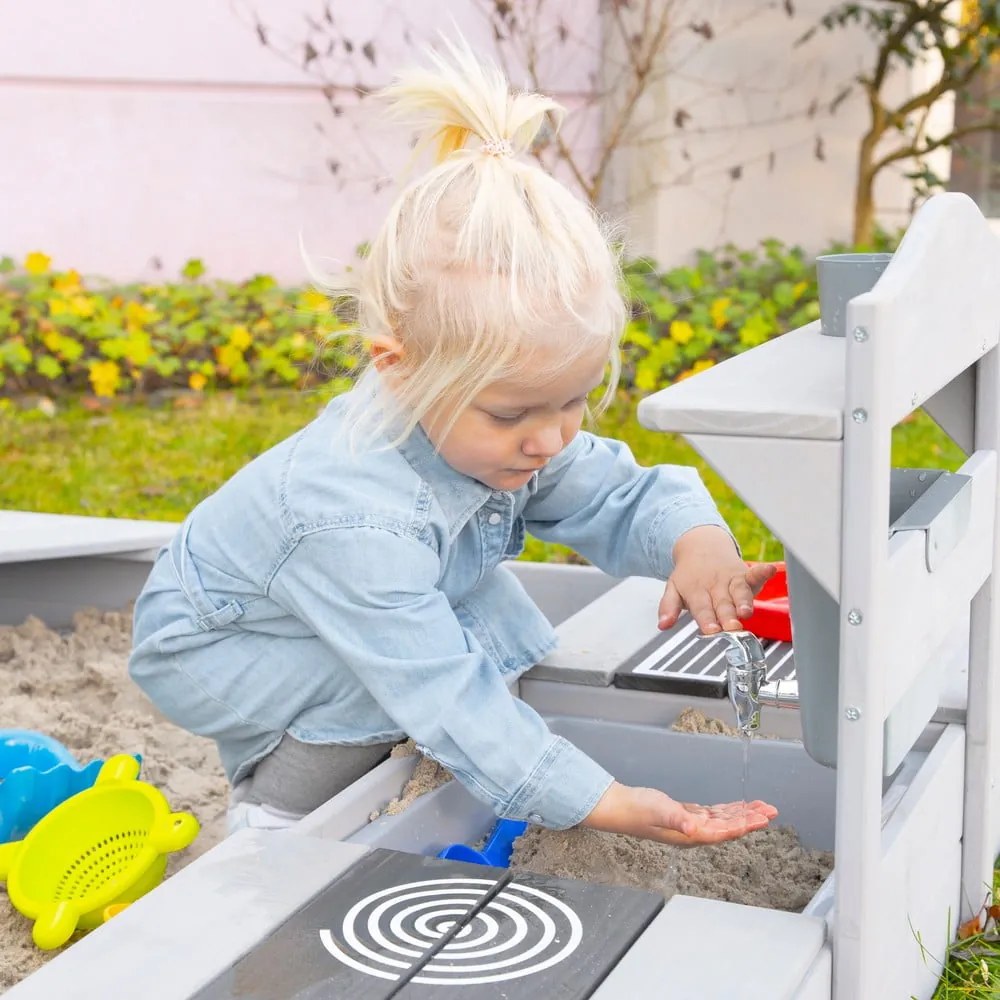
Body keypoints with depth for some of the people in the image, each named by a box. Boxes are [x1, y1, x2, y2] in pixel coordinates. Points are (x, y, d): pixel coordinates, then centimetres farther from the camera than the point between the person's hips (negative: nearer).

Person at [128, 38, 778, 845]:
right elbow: (446, 696, -41)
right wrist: (605, 805, -42)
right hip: (201, 648, -8)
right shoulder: (357, 518, -42)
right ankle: (271, 811, -8)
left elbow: (623, 497, -11)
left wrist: (697, 542, -36)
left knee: (499, 617, -11)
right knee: (442, 655, -29)